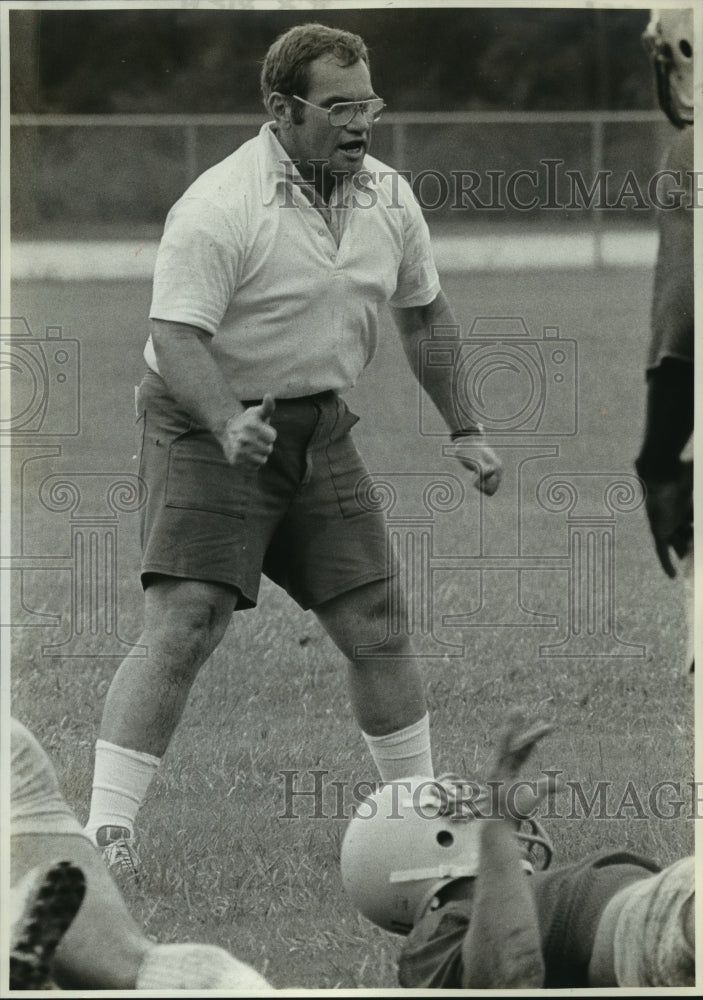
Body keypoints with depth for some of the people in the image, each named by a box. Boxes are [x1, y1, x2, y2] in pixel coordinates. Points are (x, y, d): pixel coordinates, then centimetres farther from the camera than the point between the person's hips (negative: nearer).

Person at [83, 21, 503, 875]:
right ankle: (105, 831, -18)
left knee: (376, 628, 6)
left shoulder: (387, 197, 3)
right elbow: (178, 337, -26)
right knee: (182, 629, -17)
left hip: (320, 428, 6)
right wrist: (229, 424, -42)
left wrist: (463, 430, 17)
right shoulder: (217, 210, -20)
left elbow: (423, 315, 17)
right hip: (207, 429, -6)